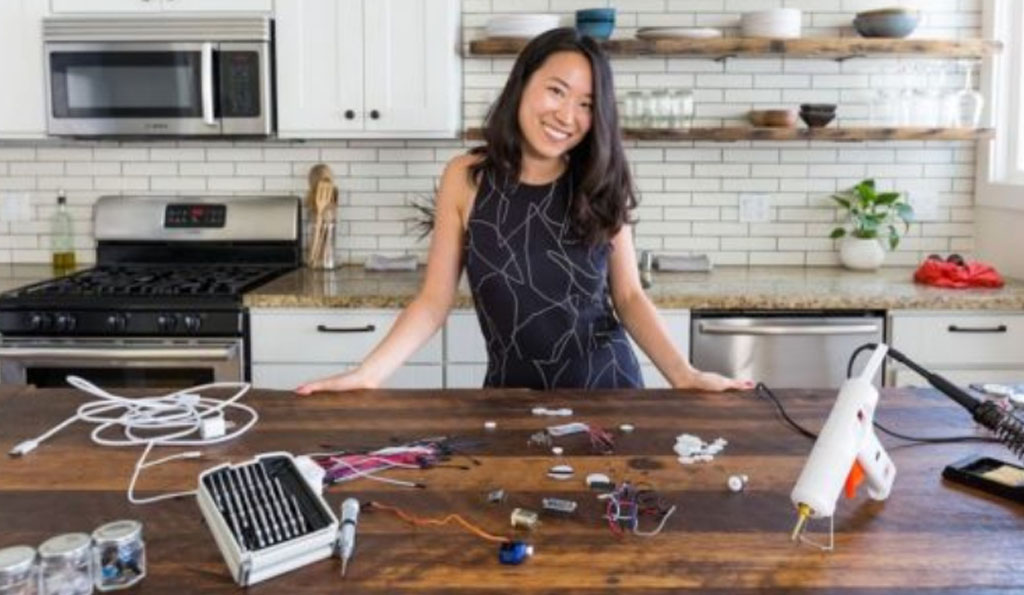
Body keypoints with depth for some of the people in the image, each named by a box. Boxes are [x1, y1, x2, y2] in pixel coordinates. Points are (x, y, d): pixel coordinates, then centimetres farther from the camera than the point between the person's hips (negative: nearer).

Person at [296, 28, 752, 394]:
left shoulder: (601, 187, -4)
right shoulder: (466, 179, -6)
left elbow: (628, 297, 1)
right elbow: (435, 300, -4)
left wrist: (684, 376, -10)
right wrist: (369, 373, -15)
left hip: (607, 386, 1)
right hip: (512, 393, 0)